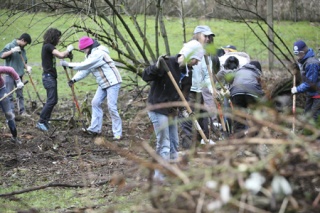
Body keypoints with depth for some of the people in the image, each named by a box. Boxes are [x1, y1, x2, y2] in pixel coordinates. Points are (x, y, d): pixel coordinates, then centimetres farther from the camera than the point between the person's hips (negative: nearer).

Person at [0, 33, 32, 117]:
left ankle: (22, 111, 15)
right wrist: (12, 51, -25)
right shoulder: (10, 46, -6)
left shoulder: (23, 50, 11)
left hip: (19, 75, 6)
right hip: (10, 74, -6)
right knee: (9, 95, -4)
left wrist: (27, 67, -3)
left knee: (20, 94, 10)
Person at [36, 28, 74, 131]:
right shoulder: (48, 46, -15)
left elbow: (59, 56, 17)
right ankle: (41, 122, -12)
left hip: (51, 77, 10)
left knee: (52, 100, 12)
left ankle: (45, 121, 15)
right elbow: (60, 55, -24)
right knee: (52, 100, -12)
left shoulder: (48, 46, 16)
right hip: (49, 76, -10)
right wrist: (68, 50, -7)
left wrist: (67, 53, 0)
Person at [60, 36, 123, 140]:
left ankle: (117, 133, -6)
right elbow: (84, 70, 6)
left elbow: (84, 66, -26)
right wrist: (74, 79, -7)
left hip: (113, 82, -10)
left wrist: (68, 64, -21)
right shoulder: (91, 55, 10)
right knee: (96, 103, 8)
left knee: (111, 107, -12)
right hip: (103, 84, 10)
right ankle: (95, 128, 14)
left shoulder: (98, 54, -22)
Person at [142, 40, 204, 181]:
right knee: (164, 144, -7)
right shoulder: (167, 63, -20)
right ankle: (159, 176, 2)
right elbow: (146, 77, -25)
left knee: (174, 143, 15)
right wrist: (156, 67, -44)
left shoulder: (187, 72, 4)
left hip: (172, 111, 8)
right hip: (158, 109, -8)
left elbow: (185, 92, 9)